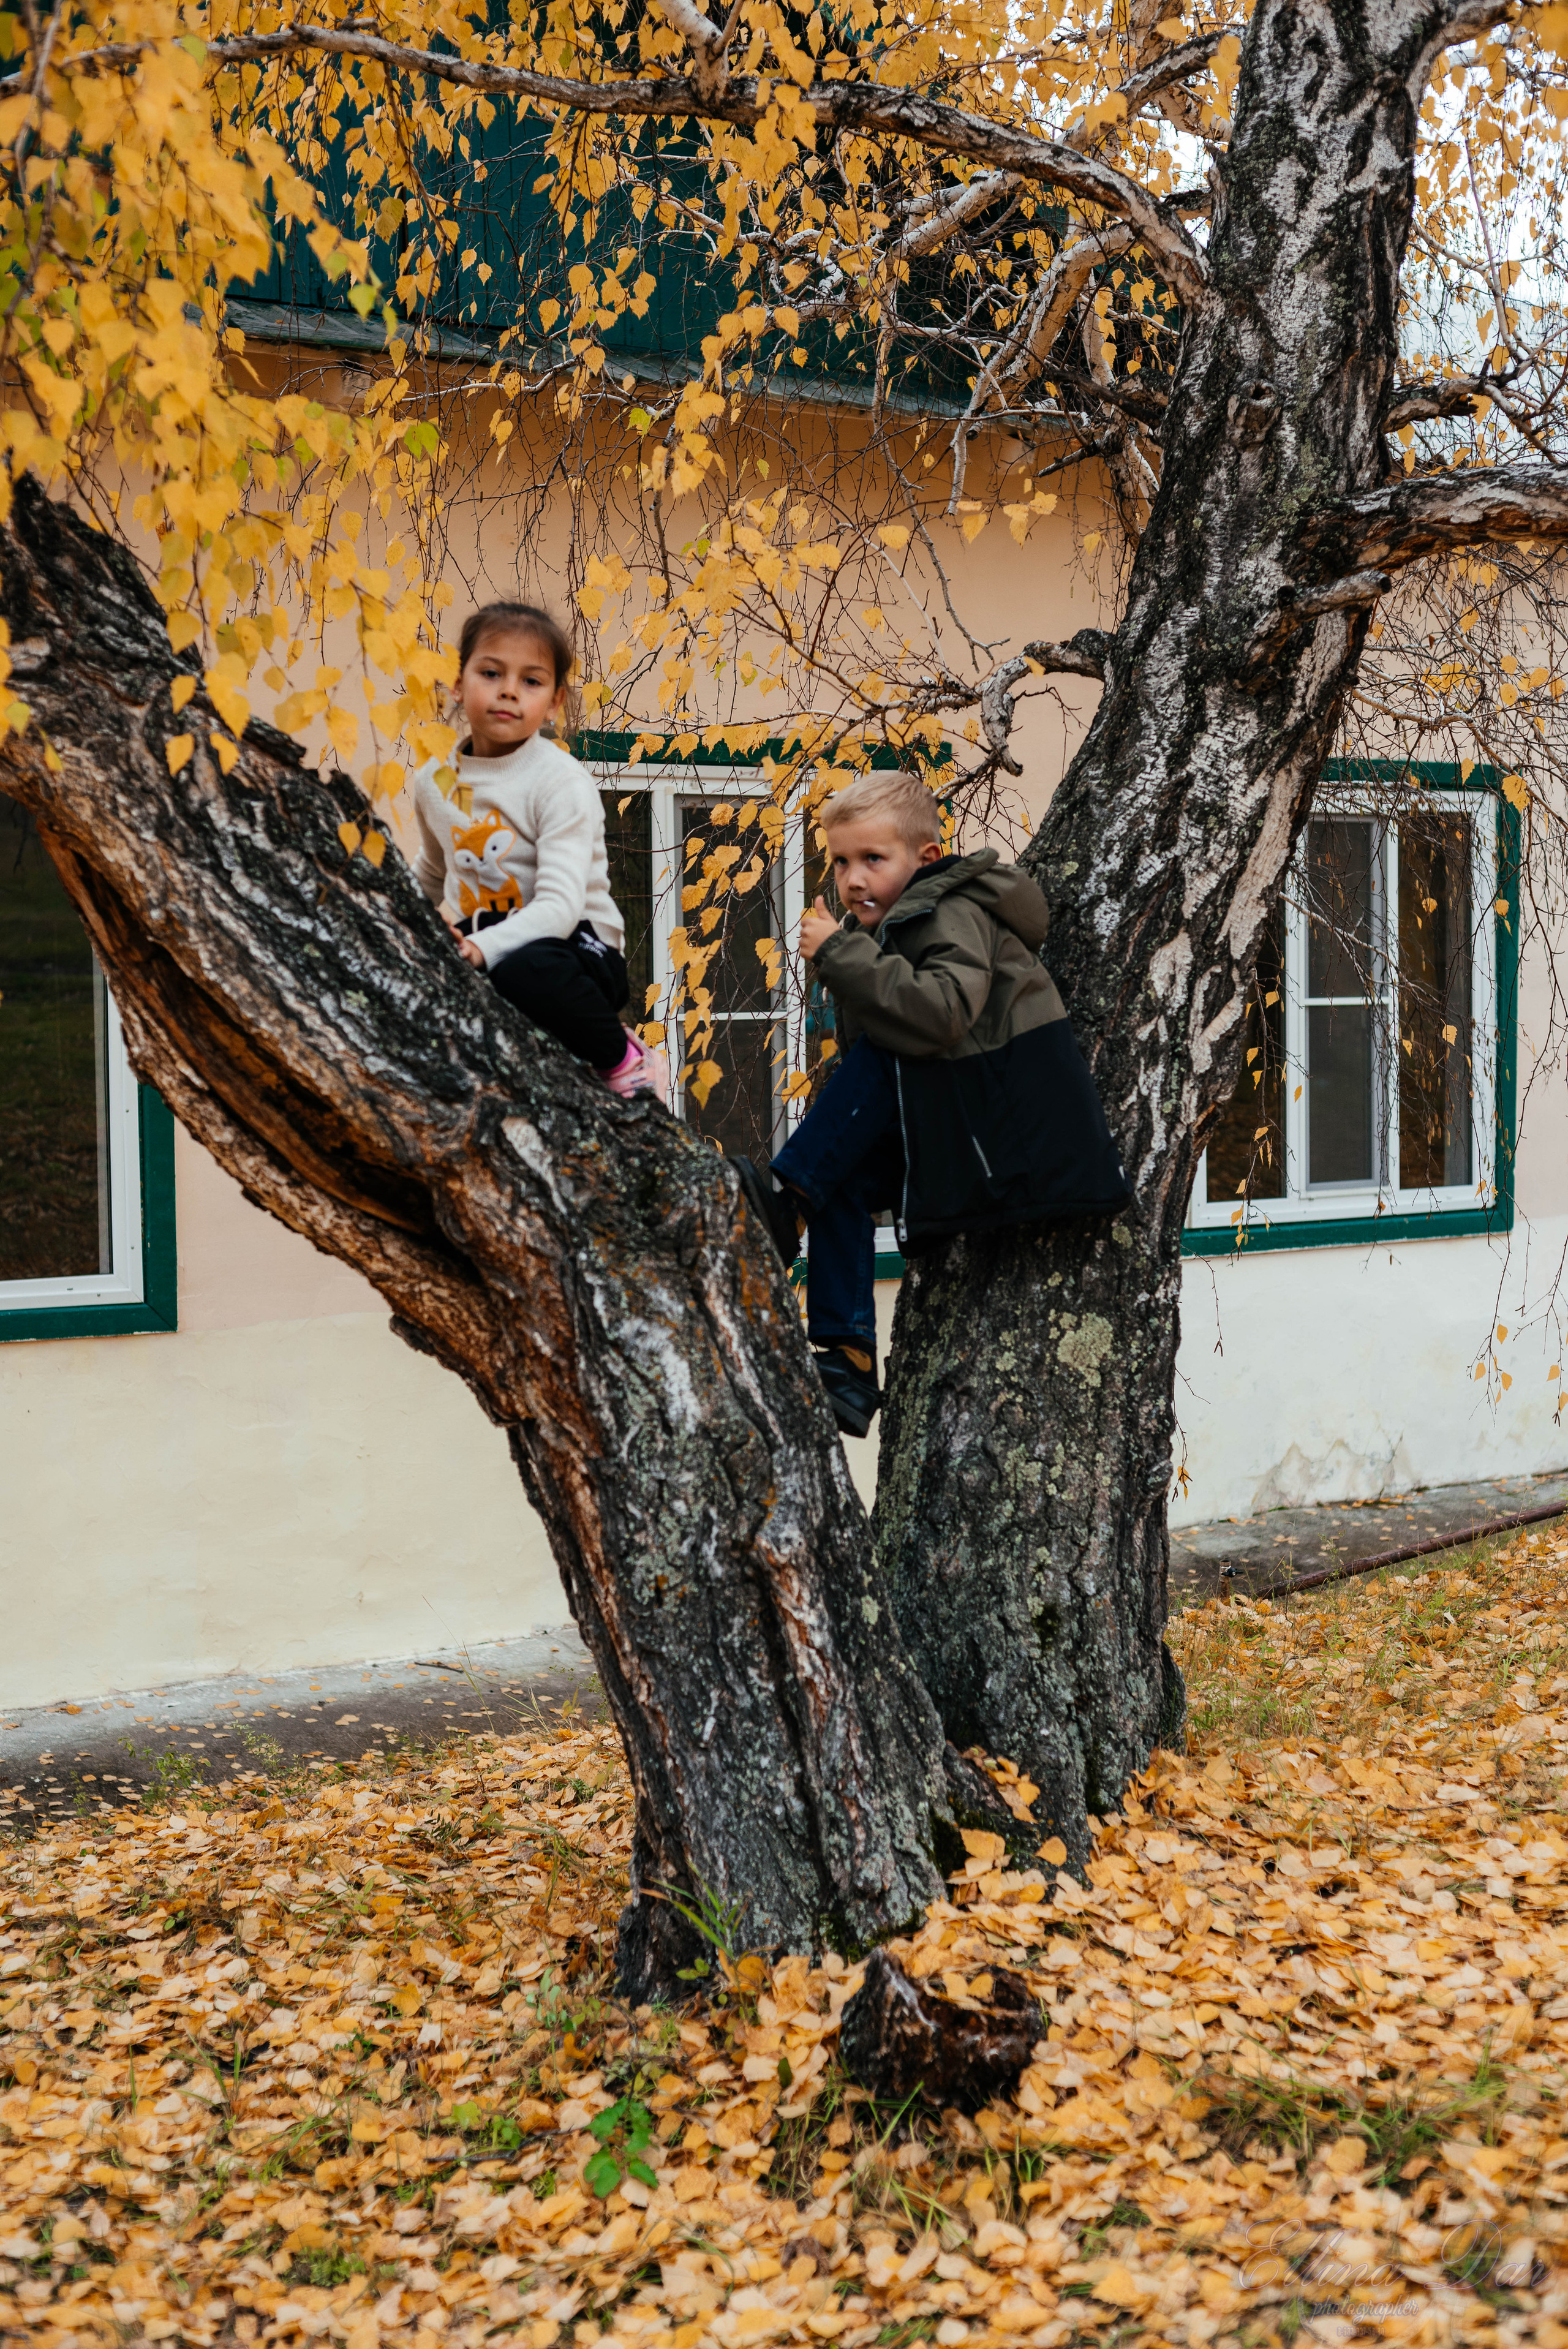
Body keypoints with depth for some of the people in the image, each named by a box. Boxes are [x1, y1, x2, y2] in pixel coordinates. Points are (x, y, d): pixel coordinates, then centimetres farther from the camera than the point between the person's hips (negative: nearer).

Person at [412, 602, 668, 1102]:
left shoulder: (562, 783, -13)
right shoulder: (434, 781, 6)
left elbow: (560, 906, -26)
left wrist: (484, 947, -39)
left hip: (576, 944, -6)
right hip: (481, 945, 6)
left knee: (529, 970, -42)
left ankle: (626, 1062, -14)